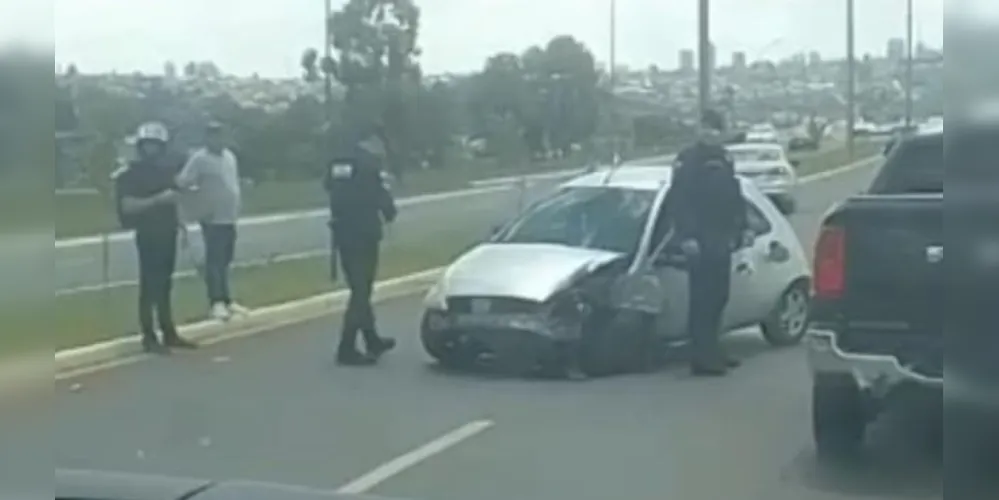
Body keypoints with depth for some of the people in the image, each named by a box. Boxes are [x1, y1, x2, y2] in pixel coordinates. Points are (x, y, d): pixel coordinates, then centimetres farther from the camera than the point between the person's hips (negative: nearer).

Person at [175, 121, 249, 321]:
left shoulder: (230, 156, 13)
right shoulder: (200, 158, -11)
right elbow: (182, 181, -16)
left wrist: (237, 207, 14)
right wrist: (198, 195, -21)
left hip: (230, 217, 8)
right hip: (213, 218, -8)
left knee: (225, 260, 14)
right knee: (214, 259, -8)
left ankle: (226, 300, 21)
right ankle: (216, 302, -7)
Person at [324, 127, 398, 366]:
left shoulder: (337, 163, 9)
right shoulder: (369, 164, -12)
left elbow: (328, 186, 15)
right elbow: (382, 196, -11)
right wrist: (389, 214, 8)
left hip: (342, 232, 8)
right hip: (363, 234, -7)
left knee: (360, 288, 18)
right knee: (361, 290, -3)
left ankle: (372, 340, 29)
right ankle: (347, 349, -6)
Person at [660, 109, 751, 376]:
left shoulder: (724, 159, 17)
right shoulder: (688, 159, -8)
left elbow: (734, 196, 25)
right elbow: (678, 201, -14)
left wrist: (743, 226, 18)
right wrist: (686, 236, -20)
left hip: (722, 239, 8)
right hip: (700, 241, -8)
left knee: (718, 296, 13)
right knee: (702, 299, -9)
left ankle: (712, 350, 23)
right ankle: (701, 357, -8)